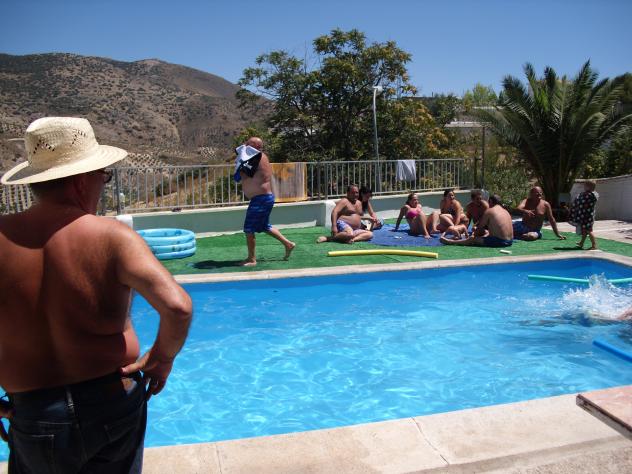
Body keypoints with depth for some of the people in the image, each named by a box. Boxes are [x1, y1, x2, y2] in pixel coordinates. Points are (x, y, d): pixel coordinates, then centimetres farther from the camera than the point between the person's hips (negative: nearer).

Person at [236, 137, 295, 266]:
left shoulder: (257, 158, -16)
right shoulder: (262, 157, 14)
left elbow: (244, 176, -22)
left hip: (260, 199, -11)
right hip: (265, 197, 11)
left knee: (249, 229, -5)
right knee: (265, 226, 24)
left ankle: (252, 259, 2)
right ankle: (288, 244, 29)